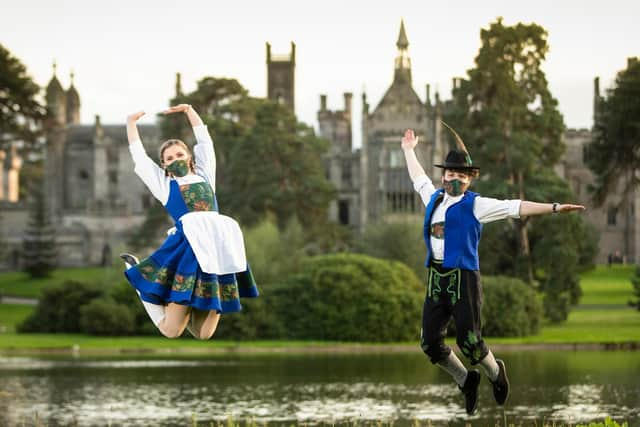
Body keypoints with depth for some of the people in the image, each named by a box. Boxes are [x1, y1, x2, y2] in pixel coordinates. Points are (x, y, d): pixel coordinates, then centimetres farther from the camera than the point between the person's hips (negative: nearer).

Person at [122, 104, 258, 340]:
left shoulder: (204, 176, 24)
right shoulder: (164, 183, 17)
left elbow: (204, 141, 31)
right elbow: (138, 154, 22)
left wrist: (189, 110, 34)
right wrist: (131, 122, 29)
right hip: (187, 246, -3)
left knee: (203, 333, 0)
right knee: (171, 330, -5)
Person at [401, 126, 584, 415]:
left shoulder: (475, 205, 0)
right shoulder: (434, 199, 16)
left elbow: (515, 207, -6)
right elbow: (419, 179, 36)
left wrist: (554, 208, -13)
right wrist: (409, 150, 48)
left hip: (463, 277, -6)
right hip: (436, 279, 6)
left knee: (468, 340, -9)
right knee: (429, 341, 1)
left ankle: (495, 372, 23)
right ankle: (466, 381, 24)